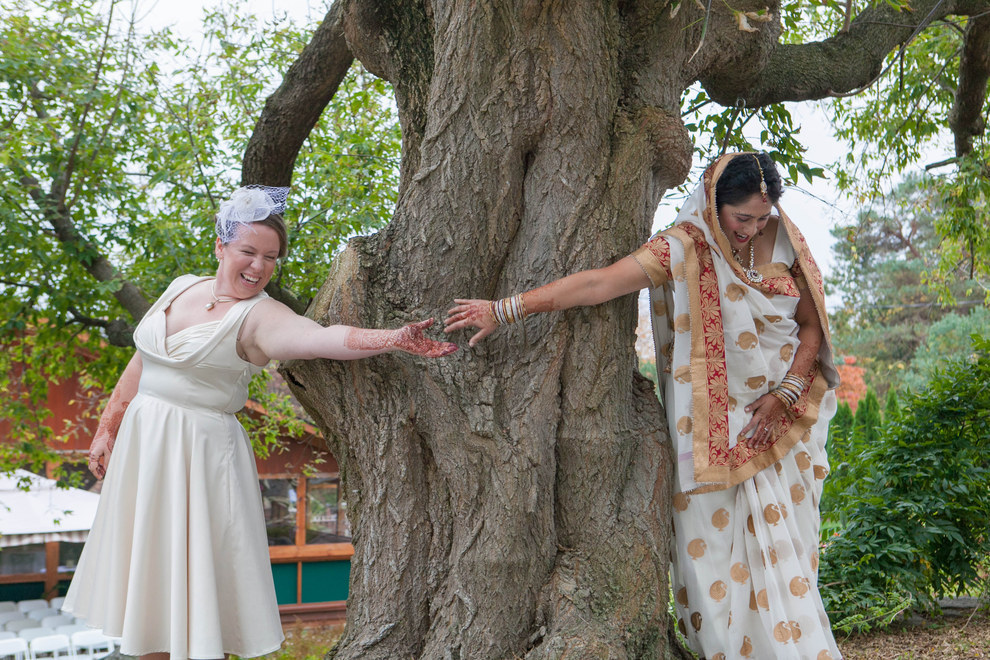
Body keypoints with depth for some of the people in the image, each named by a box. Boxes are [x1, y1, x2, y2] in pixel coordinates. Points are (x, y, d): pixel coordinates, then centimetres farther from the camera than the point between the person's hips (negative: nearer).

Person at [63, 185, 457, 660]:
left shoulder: (259, 317, -13)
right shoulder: (182, 288, 5)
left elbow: (324, 337, -32)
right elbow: (141, 362, 15)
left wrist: (394, 339, -48)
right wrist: (107, 428, 17)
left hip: (203, 454, -6)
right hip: (140, 444, 6)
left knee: (197, 577, -1)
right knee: (144, 571, 14)